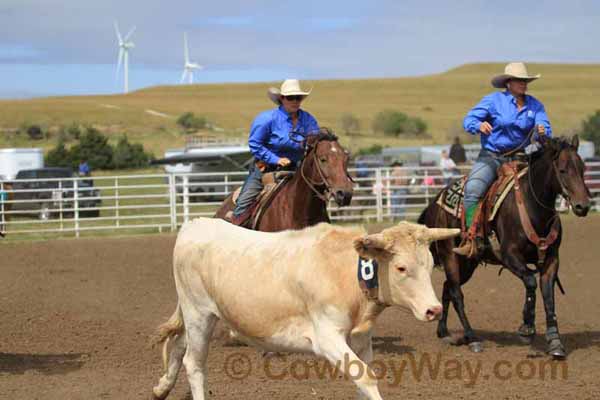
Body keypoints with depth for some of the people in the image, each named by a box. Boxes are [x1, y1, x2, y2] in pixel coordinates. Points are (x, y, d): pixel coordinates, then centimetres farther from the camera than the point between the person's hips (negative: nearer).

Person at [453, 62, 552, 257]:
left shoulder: (535, 105, 7)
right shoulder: (493, 100, -2)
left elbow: (545, 128, -3)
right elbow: (469, 120, -6)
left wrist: (542, 131, -28)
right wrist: (479, 125, -29)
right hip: (491, 157, -3)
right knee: (472, 189, -27)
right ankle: (473, 239, -29)